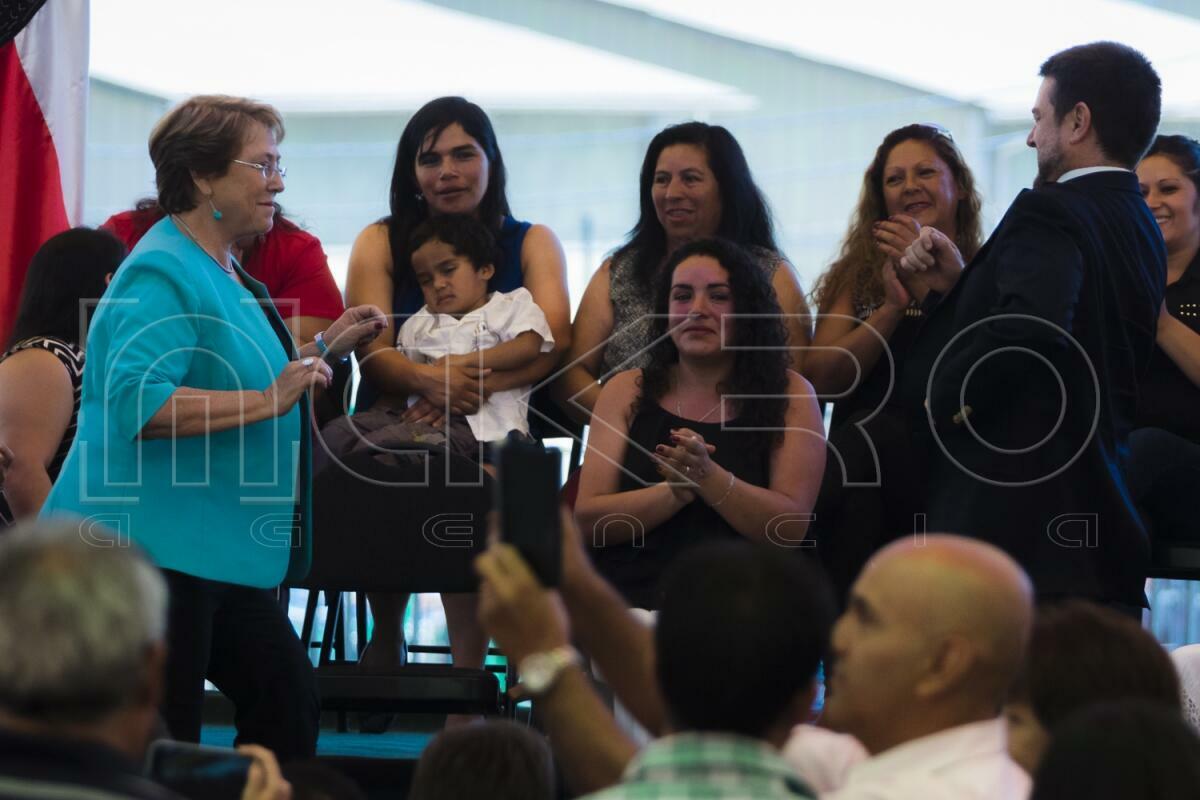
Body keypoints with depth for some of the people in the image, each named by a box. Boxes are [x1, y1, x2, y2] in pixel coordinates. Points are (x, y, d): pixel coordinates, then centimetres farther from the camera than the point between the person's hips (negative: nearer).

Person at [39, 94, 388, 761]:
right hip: (155, 549, -10)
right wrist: (265, 400, -27)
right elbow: (137, 401, -29)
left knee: (289, 704, 11)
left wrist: (323, 350, 20)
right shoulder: (163, 275, -17)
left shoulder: (226, 272, 15)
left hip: (217, 551, 10)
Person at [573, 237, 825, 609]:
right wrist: (678, 490, -13)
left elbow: (791, 528, -2)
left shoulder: (790, 394, 7)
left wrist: (708, 477, -17)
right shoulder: (627, 391, 10)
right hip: (631, 597, 1)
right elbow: (588, 520, 3)